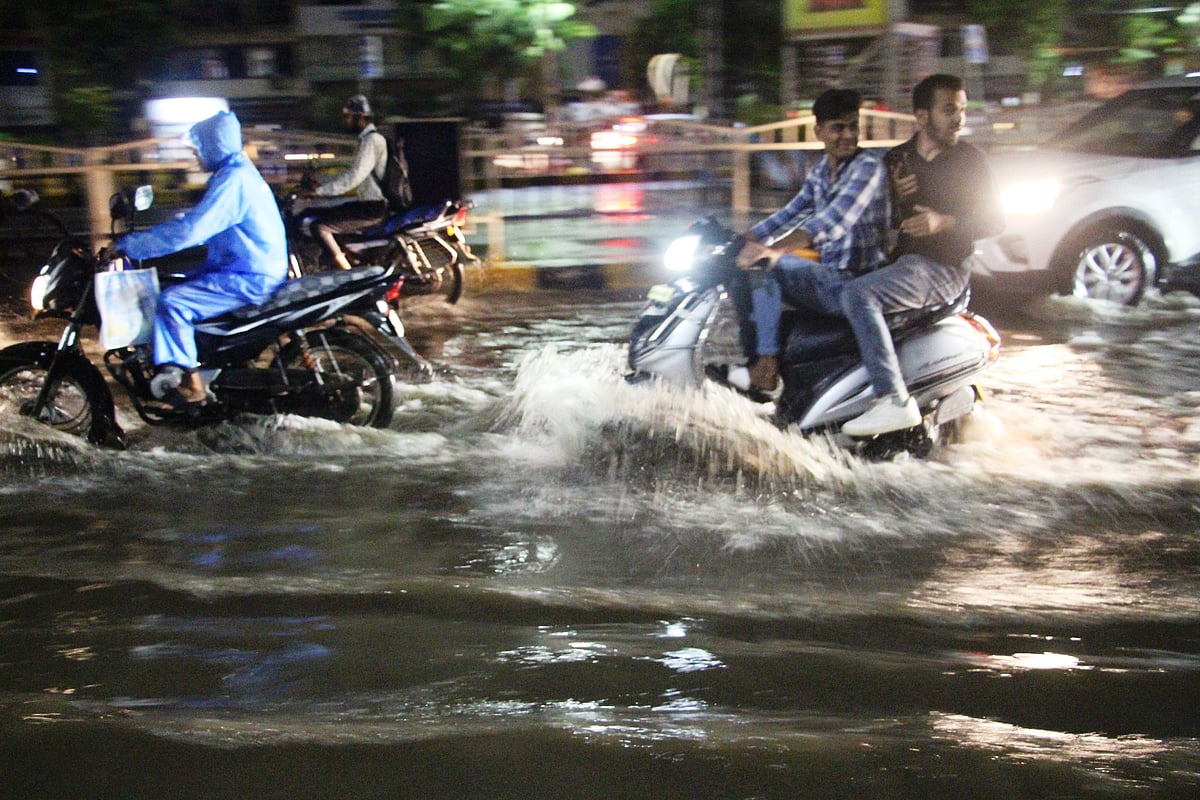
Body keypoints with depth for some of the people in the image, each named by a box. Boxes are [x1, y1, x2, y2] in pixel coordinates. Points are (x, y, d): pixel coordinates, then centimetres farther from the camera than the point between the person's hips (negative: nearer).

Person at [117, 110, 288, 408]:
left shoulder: (233, 181, -21)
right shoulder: (239, 172, 13)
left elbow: (188, 231, -28)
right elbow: (200, 221, 24)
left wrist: (128, 244, -21)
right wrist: (146, 234, 15)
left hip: (250, 279, -11)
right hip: (258, 269, 11)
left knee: (172, 302, -19)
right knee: (175, 284, 17)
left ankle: (187, 384, -12)